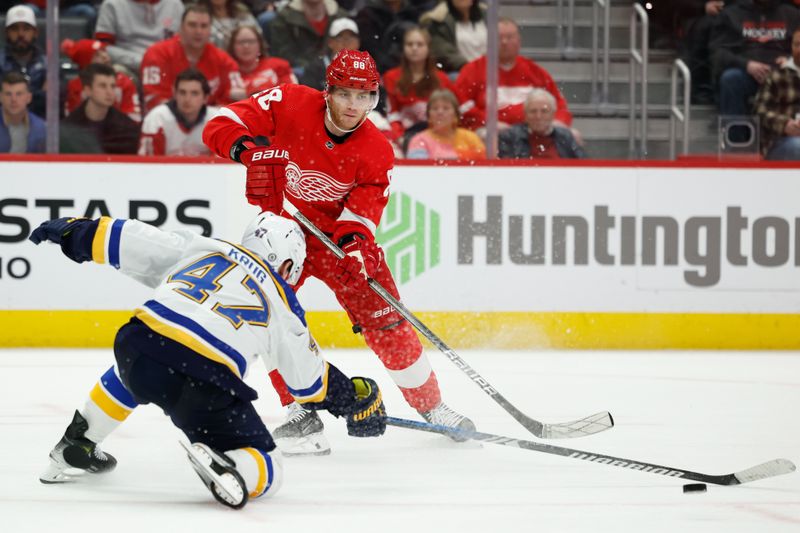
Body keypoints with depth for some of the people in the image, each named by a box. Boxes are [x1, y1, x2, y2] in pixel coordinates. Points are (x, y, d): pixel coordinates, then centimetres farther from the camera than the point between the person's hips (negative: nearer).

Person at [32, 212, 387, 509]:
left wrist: (74, 231, 34)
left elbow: (127, 242, 20)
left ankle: (74, 448, 43)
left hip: (137, 346, 4)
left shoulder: (199, 249, 22)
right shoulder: (281, 307, 18)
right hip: (205, 385, -4)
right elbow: (311, 380, 24)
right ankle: (226, 467, -24)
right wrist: (356, 399, 40)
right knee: (265, 470, 10)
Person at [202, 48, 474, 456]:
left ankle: (431, 405, 18)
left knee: (386, 325, -2)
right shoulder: (290, 105, -20)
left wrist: (354, 243, -41)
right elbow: (221, 126, -22)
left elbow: (363, 211, -19)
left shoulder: (376, 152, -15)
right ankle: (302, 413, -9)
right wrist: (244, 146, -44)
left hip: (340, 234, 1)